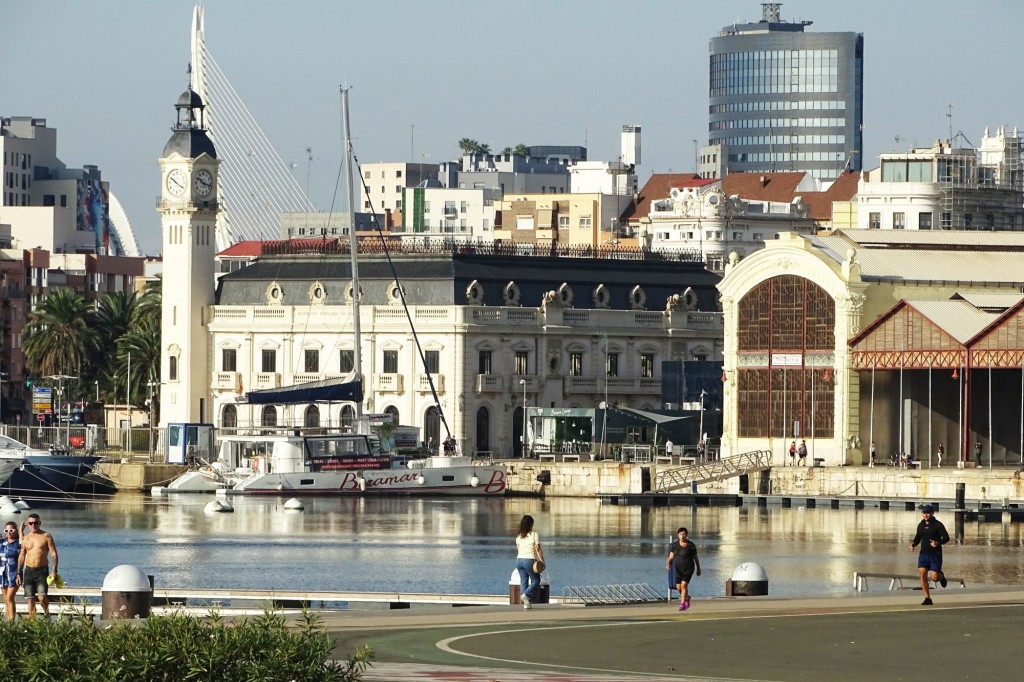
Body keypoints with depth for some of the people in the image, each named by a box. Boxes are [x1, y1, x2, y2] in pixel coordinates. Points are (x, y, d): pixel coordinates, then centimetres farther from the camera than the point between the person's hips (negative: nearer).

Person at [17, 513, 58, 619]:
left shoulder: (46, 536, -1)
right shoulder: (25, 538, 10)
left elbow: (54, 554, -4)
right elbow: (21, 556, 15)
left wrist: (54, 571, -13)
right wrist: (19, 573, 10)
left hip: (42, 570, -4)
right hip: (29, 570, 4)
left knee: (41, 597, -16)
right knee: (30, 599, 1)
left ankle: (46, 613, 12)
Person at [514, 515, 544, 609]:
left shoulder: (519, 536, 8)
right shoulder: (534, 534, -8)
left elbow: (518, 550, 12)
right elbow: (538, 549, -10)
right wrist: (542, 561, -5)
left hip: (519, 559, 5)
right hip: (530, 560, -5)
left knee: (523, 581, 9)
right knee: (535, 580, 7)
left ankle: (526, 604, 6)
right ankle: (526, 595, -15)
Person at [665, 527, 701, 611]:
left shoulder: (691, 545, -8)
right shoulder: (675, 545, -2)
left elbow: (696, 557, 2)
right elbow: (671, 557, -6)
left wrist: (698, 569, 8)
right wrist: (668, 564, -26)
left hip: (688, 568, -4)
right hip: (678, 569, 4)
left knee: (684, 585, -17)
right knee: (678, 587, 5)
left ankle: (682, 605, -12)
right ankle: (686, 597, 36)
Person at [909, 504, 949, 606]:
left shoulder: (938, 525, -7)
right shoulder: (921, 525, 9)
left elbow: (946, 537, -11)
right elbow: (918, 538, 20)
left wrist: (938, 543, -29)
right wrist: (913, 544, -1)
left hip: (935, 555, -4)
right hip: (924, 554, 4)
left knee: (934, 578, -7)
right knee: (922, 574, -11)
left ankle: (941, 576, 32)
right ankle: (927, 598, -4)